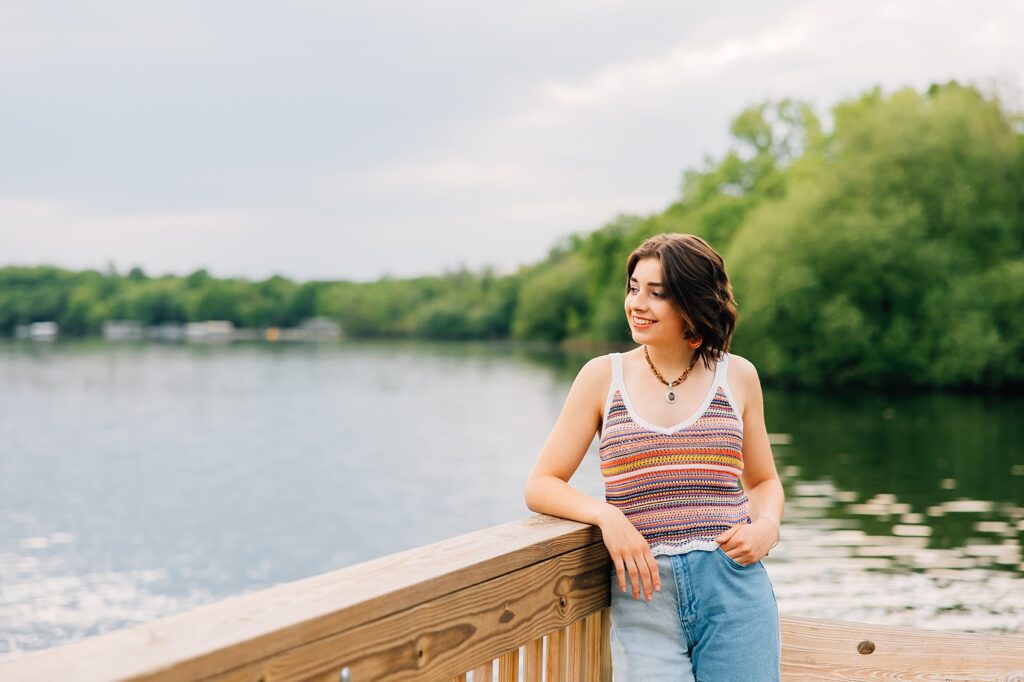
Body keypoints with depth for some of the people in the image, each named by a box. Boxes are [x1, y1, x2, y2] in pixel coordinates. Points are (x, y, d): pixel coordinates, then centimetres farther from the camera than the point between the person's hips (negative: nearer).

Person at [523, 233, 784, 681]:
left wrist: (767, 526, -4)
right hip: (644, 599, -1)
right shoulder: (603, 377, 5)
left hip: (735, 592, 1)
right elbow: (540, 486, 3)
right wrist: (605, 514, -14)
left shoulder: (736, 376, 8)